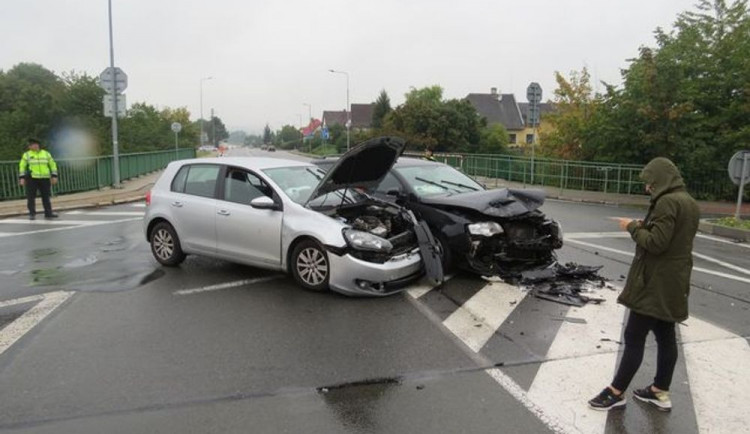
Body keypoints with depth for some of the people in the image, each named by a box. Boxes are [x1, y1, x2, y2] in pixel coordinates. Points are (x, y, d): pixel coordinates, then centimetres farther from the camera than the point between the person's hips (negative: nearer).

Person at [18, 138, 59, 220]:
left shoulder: (46, 154, 8)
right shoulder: (26, 155, 4)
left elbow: (53, 165, 10)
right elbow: (22, 166, 4)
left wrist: (54, 176, 2)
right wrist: (21, 178, -5)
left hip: (44, 179, 1)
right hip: (31, 178, -1)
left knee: (46, 196, 3)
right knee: (31, 197, -1)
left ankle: (48, 213, 7)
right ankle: (32, 214, 5)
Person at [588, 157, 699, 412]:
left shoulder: (667, 202, -19)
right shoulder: (688, 202, 12)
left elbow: (655, 243, -24)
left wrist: (633, 227, -10)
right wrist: (643, 226, 9)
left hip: (656, 282, -10)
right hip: (673, 281, 10)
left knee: (634, 336, -3)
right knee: (665, 336, 15)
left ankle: (616, 393, 6)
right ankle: (660, 392, 26)